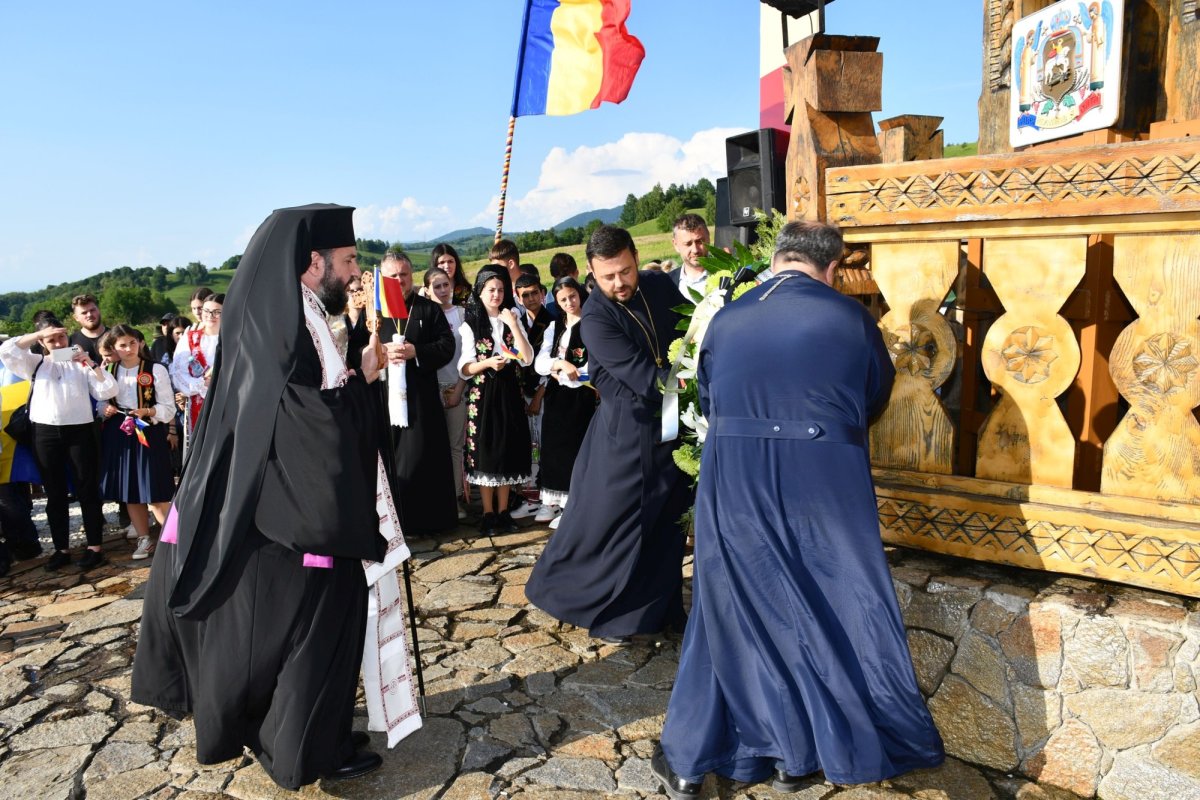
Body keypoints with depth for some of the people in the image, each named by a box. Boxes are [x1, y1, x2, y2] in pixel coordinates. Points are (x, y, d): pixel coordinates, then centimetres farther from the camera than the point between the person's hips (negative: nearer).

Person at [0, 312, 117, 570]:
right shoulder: (36, 363, 10)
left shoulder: (81, 364, 5)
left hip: (79, 431, -2)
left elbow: (107, 392, -4)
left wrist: (91, 364, -13)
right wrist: (38, 334, -8)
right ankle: (61, 548, 17)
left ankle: (94, 546, 10)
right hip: (46, 433, 2)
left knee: (87, 490, 2)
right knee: (54, 493, 8)